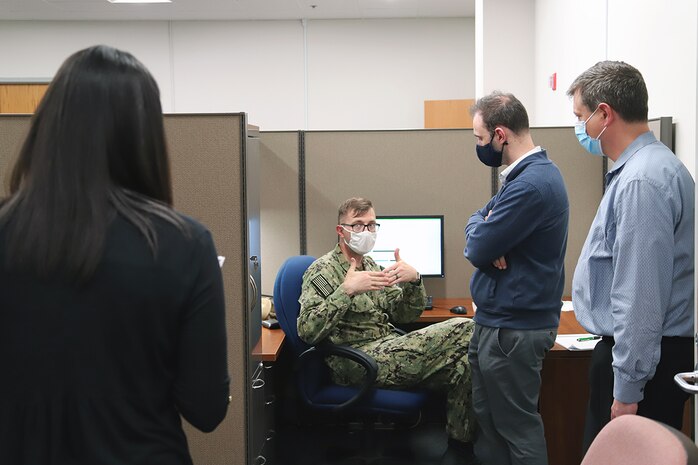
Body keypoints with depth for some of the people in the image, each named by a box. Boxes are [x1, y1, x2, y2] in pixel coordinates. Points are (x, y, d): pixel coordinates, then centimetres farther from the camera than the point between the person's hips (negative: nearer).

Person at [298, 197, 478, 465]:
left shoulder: (370, 265, 22)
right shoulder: (323, 270, -1)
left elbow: (405, 316, 19)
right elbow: (307, 331, -15)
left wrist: (413, 280, 0)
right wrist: (346, 290, -21)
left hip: (389, 350, 8)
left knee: (462, 364, -19)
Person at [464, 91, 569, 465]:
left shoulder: (530, 185, -23)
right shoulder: (530, 172, 11)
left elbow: (478, 250, -22)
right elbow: (479, 217, 14)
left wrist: (479, 233, 0)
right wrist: (483, 230, -9)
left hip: (513, 329, -10)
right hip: (499, 320, 10)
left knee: (517, 426, 2)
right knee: (488, 417, 18)